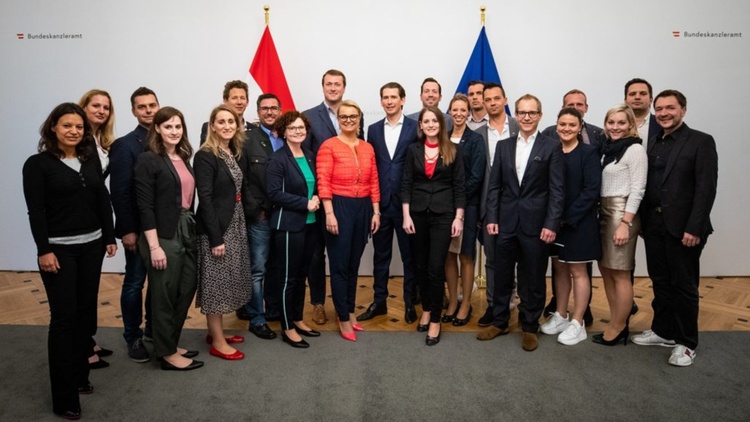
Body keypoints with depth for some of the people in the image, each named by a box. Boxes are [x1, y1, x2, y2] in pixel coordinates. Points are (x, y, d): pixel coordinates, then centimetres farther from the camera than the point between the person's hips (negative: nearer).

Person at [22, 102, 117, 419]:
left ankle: (80, 376, 26)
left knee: (86, 311, 11)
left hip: (91, 245, 5)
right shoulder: (37, 164, -5)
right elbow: (35, 211, -9)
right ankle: (64, 396, 6)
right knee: (64, 317, -3)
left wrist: (110, 237, 7)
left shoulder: (91, 159, 8)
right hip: (58, 249, -5)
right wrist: (44, 250, -15)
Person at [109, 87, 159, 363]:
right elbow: (119, 192, -11)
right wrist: (128, 230, -14)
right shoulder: (125, 145, -7)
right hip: (139, 228, -4)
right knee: (135, 282, 7)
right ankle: (133, 338, 22)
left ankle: (153, 329, 30)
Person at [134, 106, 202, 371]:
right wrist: (154, 246, -17)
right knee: (164, 295, 5)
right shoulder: (148, 160, -10)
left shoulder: (183, 158, 11)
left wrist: (191, 230, 9)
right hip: (163, 236, -8)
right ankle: (167, 354, 19)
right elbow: (145, 206, -14)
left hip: (186, 232, 8)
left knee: (187, 289, 15)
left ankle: (171, 344, 32)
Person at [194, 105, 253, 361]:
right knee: (216, 282, 1)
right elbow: (205, 199, -18)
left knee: (229, 280, 15)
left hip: (236, 224, 8)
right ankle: (217, 342, 12)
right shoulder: (205, 156, -13)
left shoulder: (236, 154, 10)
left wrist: (240, 224, 8)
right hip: (216, 227, -8)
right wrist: (216, 237, -20)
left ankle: (215, 332, 29)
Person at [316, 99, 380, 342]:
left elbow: (374, 183, 11)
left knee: (354, 264, 15)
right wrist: (329, 213, -17)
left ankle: (349, 311, 29)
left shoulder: (368, 148, 10)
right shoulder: (329, 146, -5)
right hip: (339, 207, -5)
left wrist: (376, 212, 7)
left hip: (363, 208, 5)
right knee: (339, 265, 2)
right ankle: (344, 319, 15)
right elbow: (323, 182, -11)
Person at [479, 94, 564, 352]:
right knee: (501, 275, 12)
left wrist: (551, 224, -12)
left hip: (536, 223, -3)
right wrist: (492, 218, 0)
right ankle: (499, 322, 28)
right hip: (506, 222, 3)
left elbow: (557, 190, -5)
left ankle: (530, 327, 24)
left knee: (533, 279, 8)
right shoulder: (503, 146, 8)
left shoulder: (551, 147, -1)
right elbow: (494, 186, 7)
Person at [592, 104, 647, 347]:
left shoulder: (635, 149, -9)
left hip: (622, 214, -8)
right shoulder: (607, 148, 12)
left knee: (620, 273, 0)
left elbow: (637, 189, -14)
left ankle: (619, 328, 13)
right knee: (605, 269, 12)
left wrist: (625, 224, -19)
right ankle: (617, 322, 24)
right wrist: (600, 213, 8)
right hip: (604, 212, 8)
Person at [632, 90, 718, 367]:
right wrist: (643, 220, 2)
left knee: (684, 285, 4)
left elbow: (706, 188, -12)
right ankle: (663, 331, 29)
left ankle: (686, 343, 18)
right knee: (660, 281, 14)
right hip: (654, 224, 5)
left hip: (683, 227, -5)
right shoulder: (653, 144, 11)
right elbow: (647, 185, 9)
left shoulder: (701, 142, -5)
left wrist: (694, 228, -18)